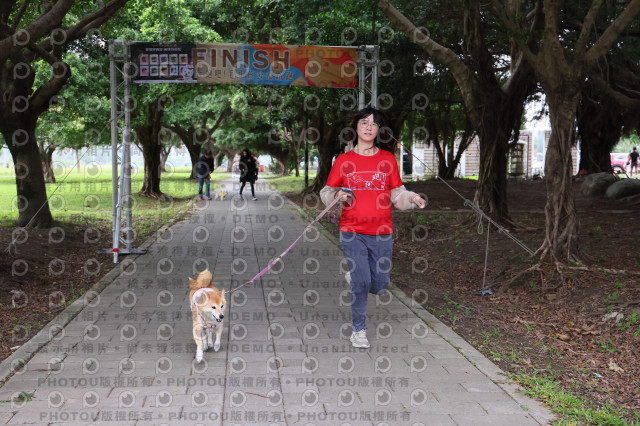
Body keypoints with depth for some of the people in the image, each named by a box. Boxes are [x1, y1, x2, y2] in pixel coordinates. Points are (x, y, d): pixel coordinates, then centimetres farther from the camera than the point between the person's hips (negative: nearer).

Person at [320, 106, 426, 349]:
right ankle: (358, 330, 13)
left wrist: (411, 199, -10)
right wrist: (337, 196, -11)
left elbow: (397, 194, 10)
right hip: (352, 232, -2)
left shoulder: (387, 158, 5)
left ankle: (353, 276, 40)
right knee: (362, 283, -8)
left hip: (381, 233, 2)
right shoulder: (344, 160, 2)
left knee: (379, 287, 6)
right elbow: (326, 192, 10)